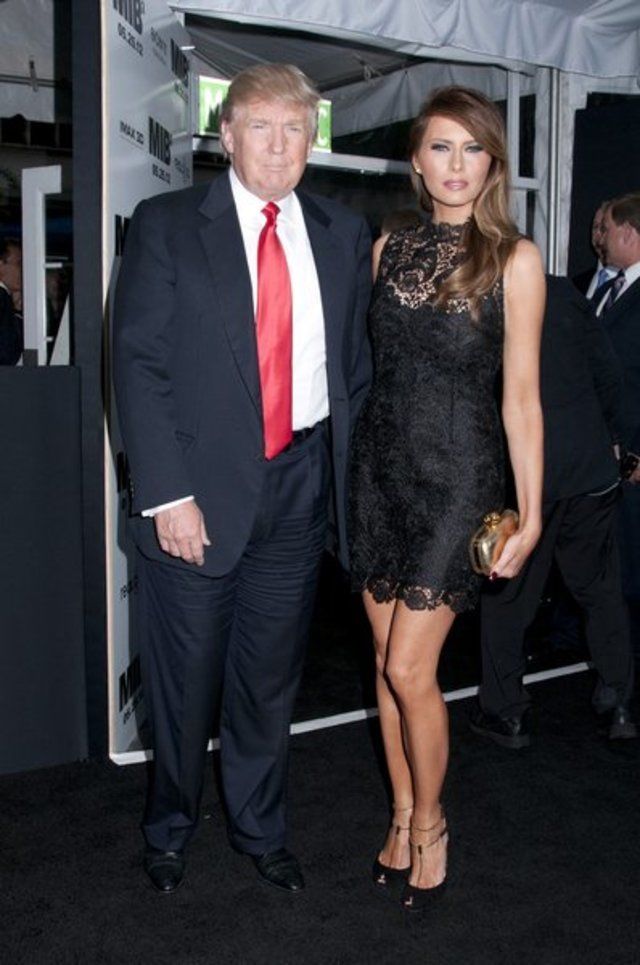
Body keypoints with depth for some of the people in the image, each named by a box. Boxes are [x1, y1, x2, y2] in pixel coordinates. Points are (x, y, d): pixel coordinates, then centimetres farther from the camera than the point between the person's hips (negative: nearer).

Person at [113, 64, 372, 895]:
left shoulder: (344, 235, 8)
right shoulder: (167, 226, -3)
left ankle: (261, 828, 37)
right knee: (185, 679, 11)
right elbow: (138, 364, -7)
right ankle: (170, 827, 36)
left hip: (298, 491, 3)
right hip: (198, 492, -2)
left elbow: (357, 364, 11)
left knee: (271, 677, 15)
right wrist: (167, 493, -14)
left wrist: (351, 476, 5)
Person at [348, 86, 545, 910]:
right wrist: (355, 462, 9)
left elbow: (521, 395, -6)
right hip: (380, 464, 5)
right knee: (387, 660, 11)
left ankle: (429, 824, 19)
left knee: (410, 667, -5)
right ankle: (403, 815, 29)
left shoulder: (514, 259, -5)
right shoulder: (392, 248, 7)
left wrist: (529, 515, -7)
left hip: (454, 473, -4)